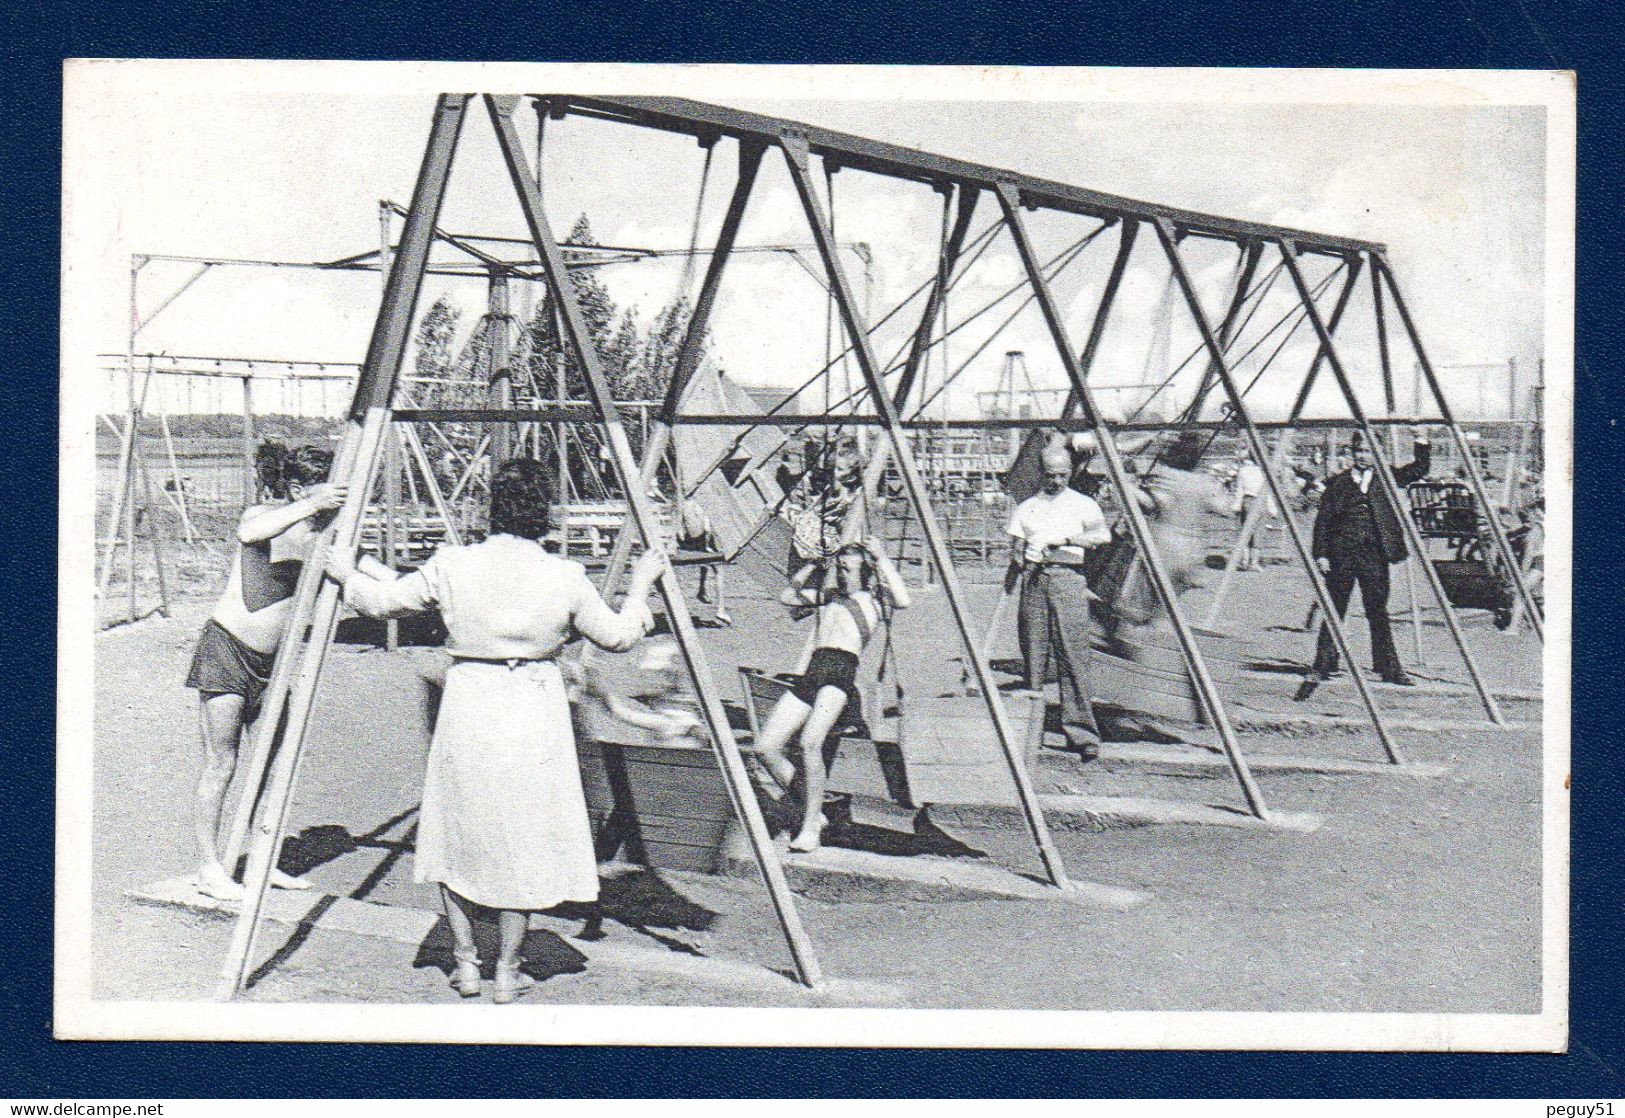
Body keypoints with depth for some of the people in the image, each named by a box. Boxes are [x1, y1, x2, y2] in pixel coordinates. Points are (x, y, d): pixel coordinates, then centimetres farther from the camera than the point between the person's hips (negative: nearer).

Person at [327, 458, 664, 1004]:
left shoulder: (451, 567, -5)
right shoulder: (565, 578, -8)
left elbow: (383, 601, 6)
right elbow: (618, 636, 4)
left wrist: (347, 574, 25)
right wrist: (641, 585, 19)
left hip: (466, 715, 1)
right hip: (533, 720, -1)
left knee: (457, 838, 16)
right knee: (520, 845, 11)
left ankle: (466, 963, 20)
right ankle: (507, 970, 16)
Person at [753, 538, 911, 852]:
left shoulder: (875, 599, 12)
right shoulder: (828, 596, 29)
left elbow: (903, 601, -10)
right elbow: (787, 597, 37)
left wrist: (882, 559, -3)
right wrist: (811, 565, 27)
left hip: (842, 671, -7)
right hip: (811, 671, 7)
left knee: (809, 742, -30)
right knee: (765, 748, -7)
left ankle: (811, 827, -19)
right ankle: (810, 812, 7)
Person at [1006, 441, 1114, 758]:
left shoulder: (1082, 504, 8)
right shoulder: (1026, 508, 16)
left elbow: (1103, 534, -10)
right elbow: (1016, 553, 14)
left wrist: (1063, 538, -16)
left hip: (1068, 580, -2)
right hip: (1034, 581, 3)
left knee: (1073, 659, -8)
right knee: (1033, 656, 1)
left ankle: (1081, 733, -9)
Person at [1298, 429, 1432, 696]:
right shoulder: (1337, 483, 7)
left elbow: (1419, 470, 7)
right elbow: (1323, 520, 5)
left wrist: (1422, 446, -9)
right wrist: (1321, 553, -3)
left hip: (1374, 555, 1)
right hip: (1342, 554, -1)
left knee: (1378, 612, 6)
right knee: (1334, 611, 1)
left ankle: (1388, 667, 14)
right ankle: (1321, 667, 5)